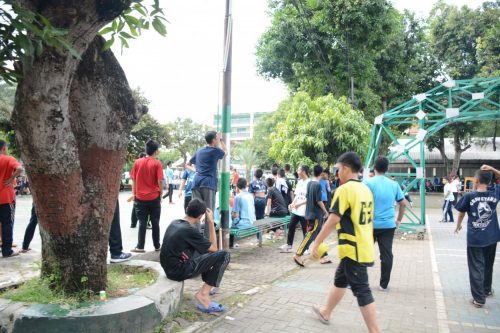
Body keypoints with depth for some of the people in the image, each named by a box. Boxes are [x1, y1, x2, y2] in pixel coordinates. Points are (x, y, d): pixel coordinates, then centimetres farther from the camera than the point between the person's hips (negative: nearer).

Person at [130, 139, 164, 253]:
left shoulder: (137, 162, 1)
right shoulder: (157, 163, -8)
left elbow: (133, 180, 4)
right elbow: (160, 181, -12)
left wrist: (134, 194, 12)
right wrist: (161, 195, 0)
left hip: (140, 197, 2)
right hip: (154, 197, -2)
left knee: (142, 223, 7)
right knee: (155, 223, 8)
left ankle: (140, 247, 6)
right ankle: (157, 246, 15)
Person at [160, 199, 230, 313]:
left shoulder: (174, 223, 4)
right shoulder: (189, 230, -20)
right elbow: (214, 248, -8)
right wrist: (211, 222, -7)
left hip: (169, 267, 9)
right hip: (179, 271, -9)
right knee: (224, 255, -9)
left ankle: (208, 285, 18)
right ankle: (203, 294, -4)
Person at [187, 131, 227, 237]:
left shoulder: (199, 151, 19)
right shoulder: (215, 151, 0)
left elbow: (188, 164, 29)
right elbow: (225, 152, 22)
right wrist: (221, 140, 27)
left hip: (197, 183, 6)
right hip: (209, 183, -6)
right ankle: (207, 238, -8)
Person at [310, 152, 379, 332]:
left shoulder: (344, 189, -17)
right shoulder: (366, 189, 9)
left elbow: (332, 221, -20)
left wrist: (316, 243, -14)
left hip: (353, 249, -9)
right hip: (364, 247, 9)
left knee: (361, 291, -2)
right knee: (340, 279, 23)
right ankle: (326, 312, 40)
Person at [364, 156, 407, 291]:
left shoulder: (368, 182, -8)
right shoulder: (394, 184, 5)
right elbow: (403, 203, 10)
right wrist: (399, 220, 18)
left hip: (370, 224, -3)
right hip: (388, 225, 3)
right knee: (386, 254, 8)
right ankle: (384, 284, 16)